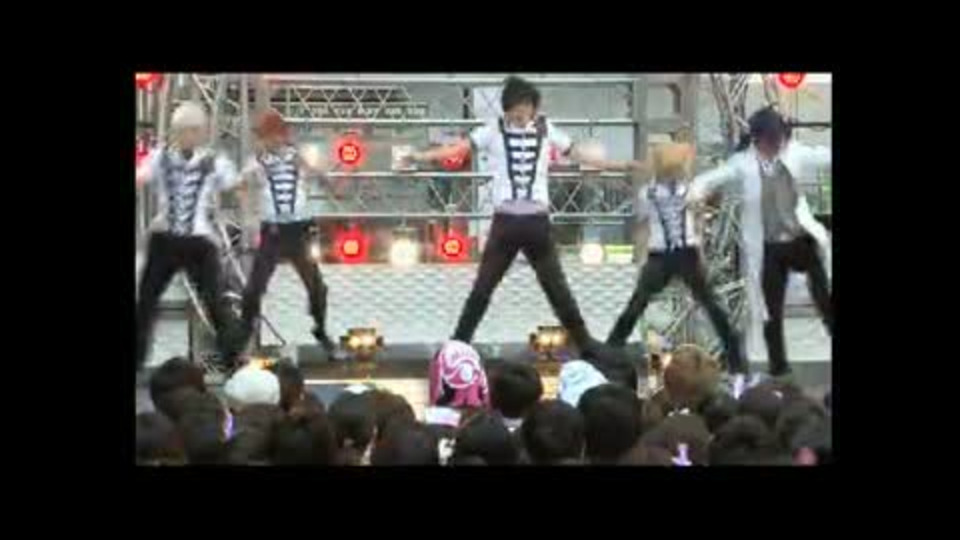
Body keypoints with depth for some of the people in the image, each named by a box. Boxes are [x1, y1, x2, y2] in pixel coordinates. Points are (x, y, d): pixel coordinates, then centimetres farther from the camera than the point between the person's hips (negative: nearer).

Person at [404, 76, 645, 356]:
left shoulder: (546, 129, 4)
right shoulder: (494, 130, -1)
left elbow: (578, 154, 10)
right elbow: (461, 147, -10)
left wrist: (618, 165, 7)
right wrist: (421, 156, -22)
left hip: (537, 220, 1)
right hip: (505, 220, -1)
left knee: (557, 287, 7)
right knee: (482, 287, 2)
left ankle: (585, 344, 15)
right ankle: (458, 343, 10)